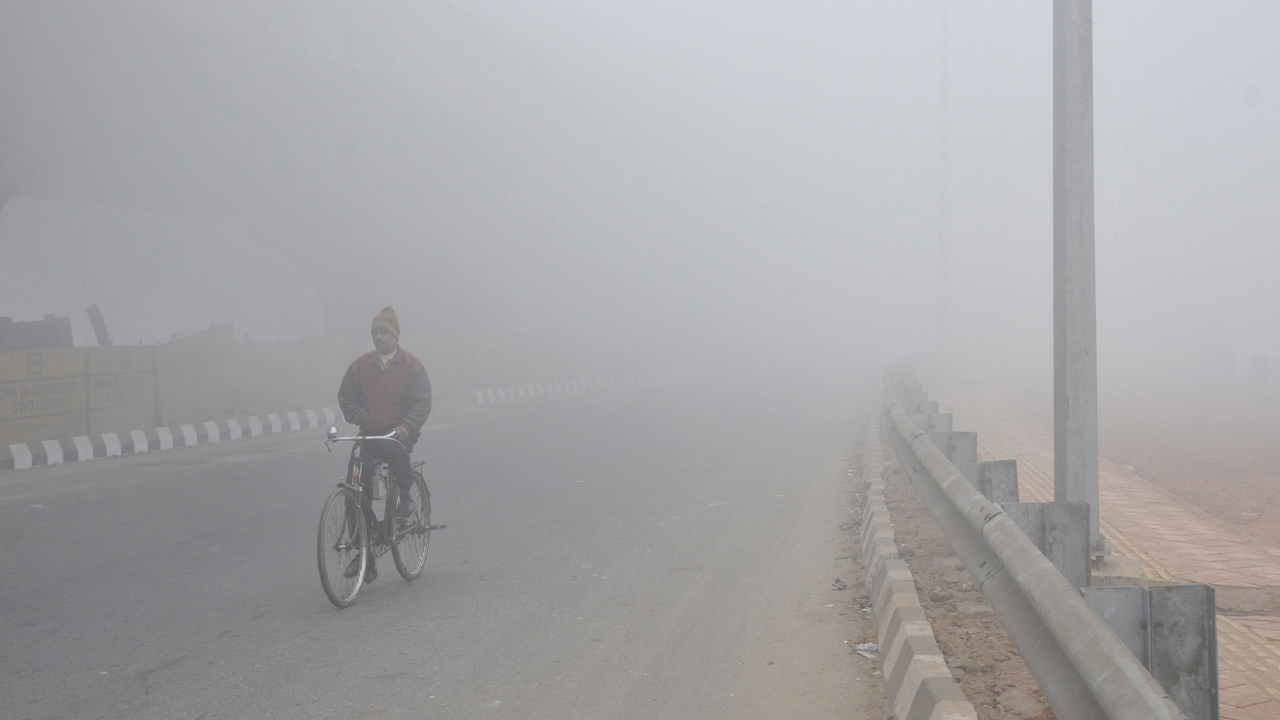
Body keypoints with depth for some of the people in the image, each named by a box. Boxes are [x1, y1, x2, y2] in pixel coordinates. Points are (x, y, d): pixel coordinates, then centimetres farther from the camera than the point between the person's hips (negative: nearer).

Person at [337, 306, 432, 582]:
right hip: (370, 433, 3)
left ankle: (404, 495, -10)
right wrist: (361, 416, -8)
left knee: (395, 448, -39)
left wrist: (407, 426, -24)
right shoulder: (361, 365, 8)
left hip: (400, 431, -3)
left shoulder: (411, 365, 0)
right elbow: (345, 396, 12)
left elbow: (422, 402, -6)